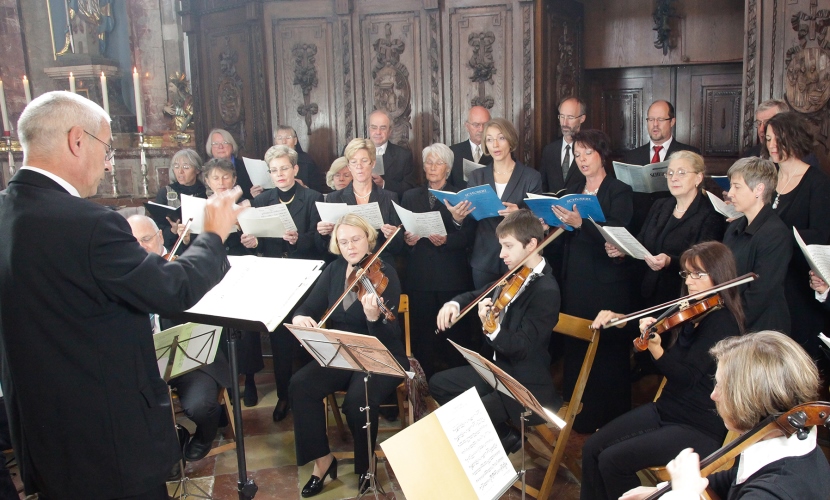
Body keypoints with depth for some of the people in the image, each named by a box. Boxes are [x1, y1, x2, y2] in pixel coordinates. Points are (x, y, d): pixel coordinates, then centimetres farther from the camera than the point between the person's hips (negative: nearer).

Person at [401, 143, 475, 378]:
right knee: (421, 332, 3)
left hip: (452, 277, -2)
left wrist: (446, 240, -21)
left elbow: (468, 236, -4)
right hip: (420, 277, 2)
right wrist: (406, 239, -11)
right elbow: (401, 232, 10)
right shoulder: (410, 196, 15)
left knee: (454, 332, 2)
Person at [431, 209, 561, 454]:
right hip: (499, 368, 9)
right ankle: (501, 434, 15)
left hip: (527, 387, -9)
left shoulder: (546, 291, -22)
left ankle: (503, 438, 5)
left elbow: (522, 346, -27)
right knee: (438, 383, 10)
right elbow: (478, 295, 16)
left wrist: (492, 330, -46)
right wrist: (455, 303, -6)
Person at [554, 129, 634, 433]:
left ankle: (611, 418, 12)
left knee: (608, 349, -2)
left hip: (607, 283, -5)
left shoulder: (620, 192, -3)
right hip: (575, 280, 6)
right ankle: (579, 413, 21)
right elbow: (564, 237, 14)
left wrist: (580, 223, -31)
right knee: (575, 347, 7)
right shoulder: (573, 193, 16)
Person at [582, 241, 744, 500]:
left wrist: (655, 349, -42)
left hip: (700, 428, -8)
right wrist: (618, 319, 1)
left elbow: (688, 377, -26)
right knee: (593, 448, -2)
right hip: (665, 409, 8)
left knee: (613, 459, -18)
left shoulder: (723, 322, -19)